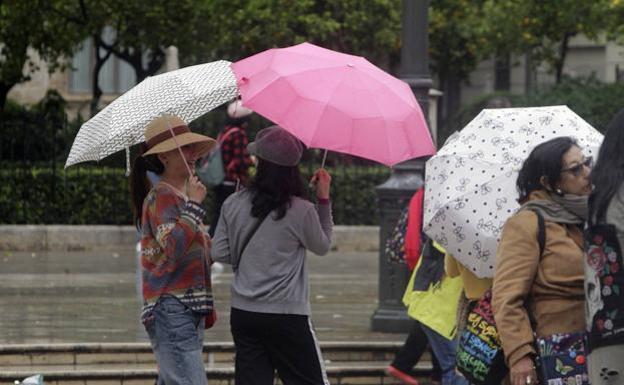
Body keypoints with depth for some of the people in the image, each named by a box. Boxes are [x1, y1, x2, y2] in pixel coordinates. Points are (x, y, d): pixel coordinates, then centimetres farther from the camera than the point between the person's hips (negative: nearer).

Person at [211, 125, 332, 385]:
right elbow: (322, 247, 5)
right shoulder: (300, 211, -12)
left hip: (242, 313, 4)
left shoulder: (233, 205, -1)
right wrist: (324, 199, 8)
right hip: (286, 315, -4)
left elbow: (219, 254, 4)